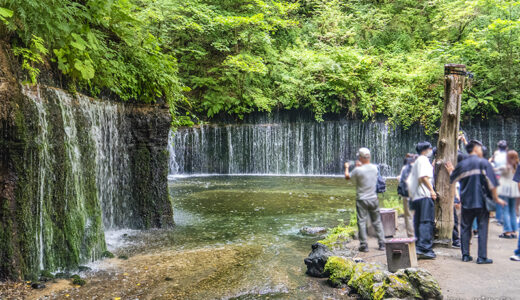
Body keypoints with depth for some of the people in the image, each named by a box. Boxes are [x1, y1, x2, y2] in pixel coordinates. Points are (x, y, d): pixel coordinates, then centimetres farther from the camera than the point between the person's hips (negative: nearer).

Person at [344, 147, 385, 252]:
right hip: (373, 199, 4)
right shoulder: (375, 167, -4)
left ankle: (364, 245, 5)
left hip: (362, 200, -4)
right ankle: (382, 243, 16)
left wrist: (346, 167, 19)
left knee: (361, 222, 3)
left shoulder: (358, 170, -17)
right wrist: (360, 165, 29)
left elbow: (347, 177, 1)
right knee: (377, 221, 13)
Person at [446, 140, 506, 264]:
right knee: (482, 228, 3)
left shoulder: (461, 164, 5)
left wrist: (451, 171, 38)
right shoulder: (484, 163, -6)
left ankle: (465, 255, 12)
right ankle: (482, 257, 2)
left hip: (466, 202, 3)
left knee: (465, 228, 10)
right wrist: (496, 198, -2)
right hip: (481, 201, -3)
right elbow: (491, 183, -11)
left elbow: (453, 179, 18)